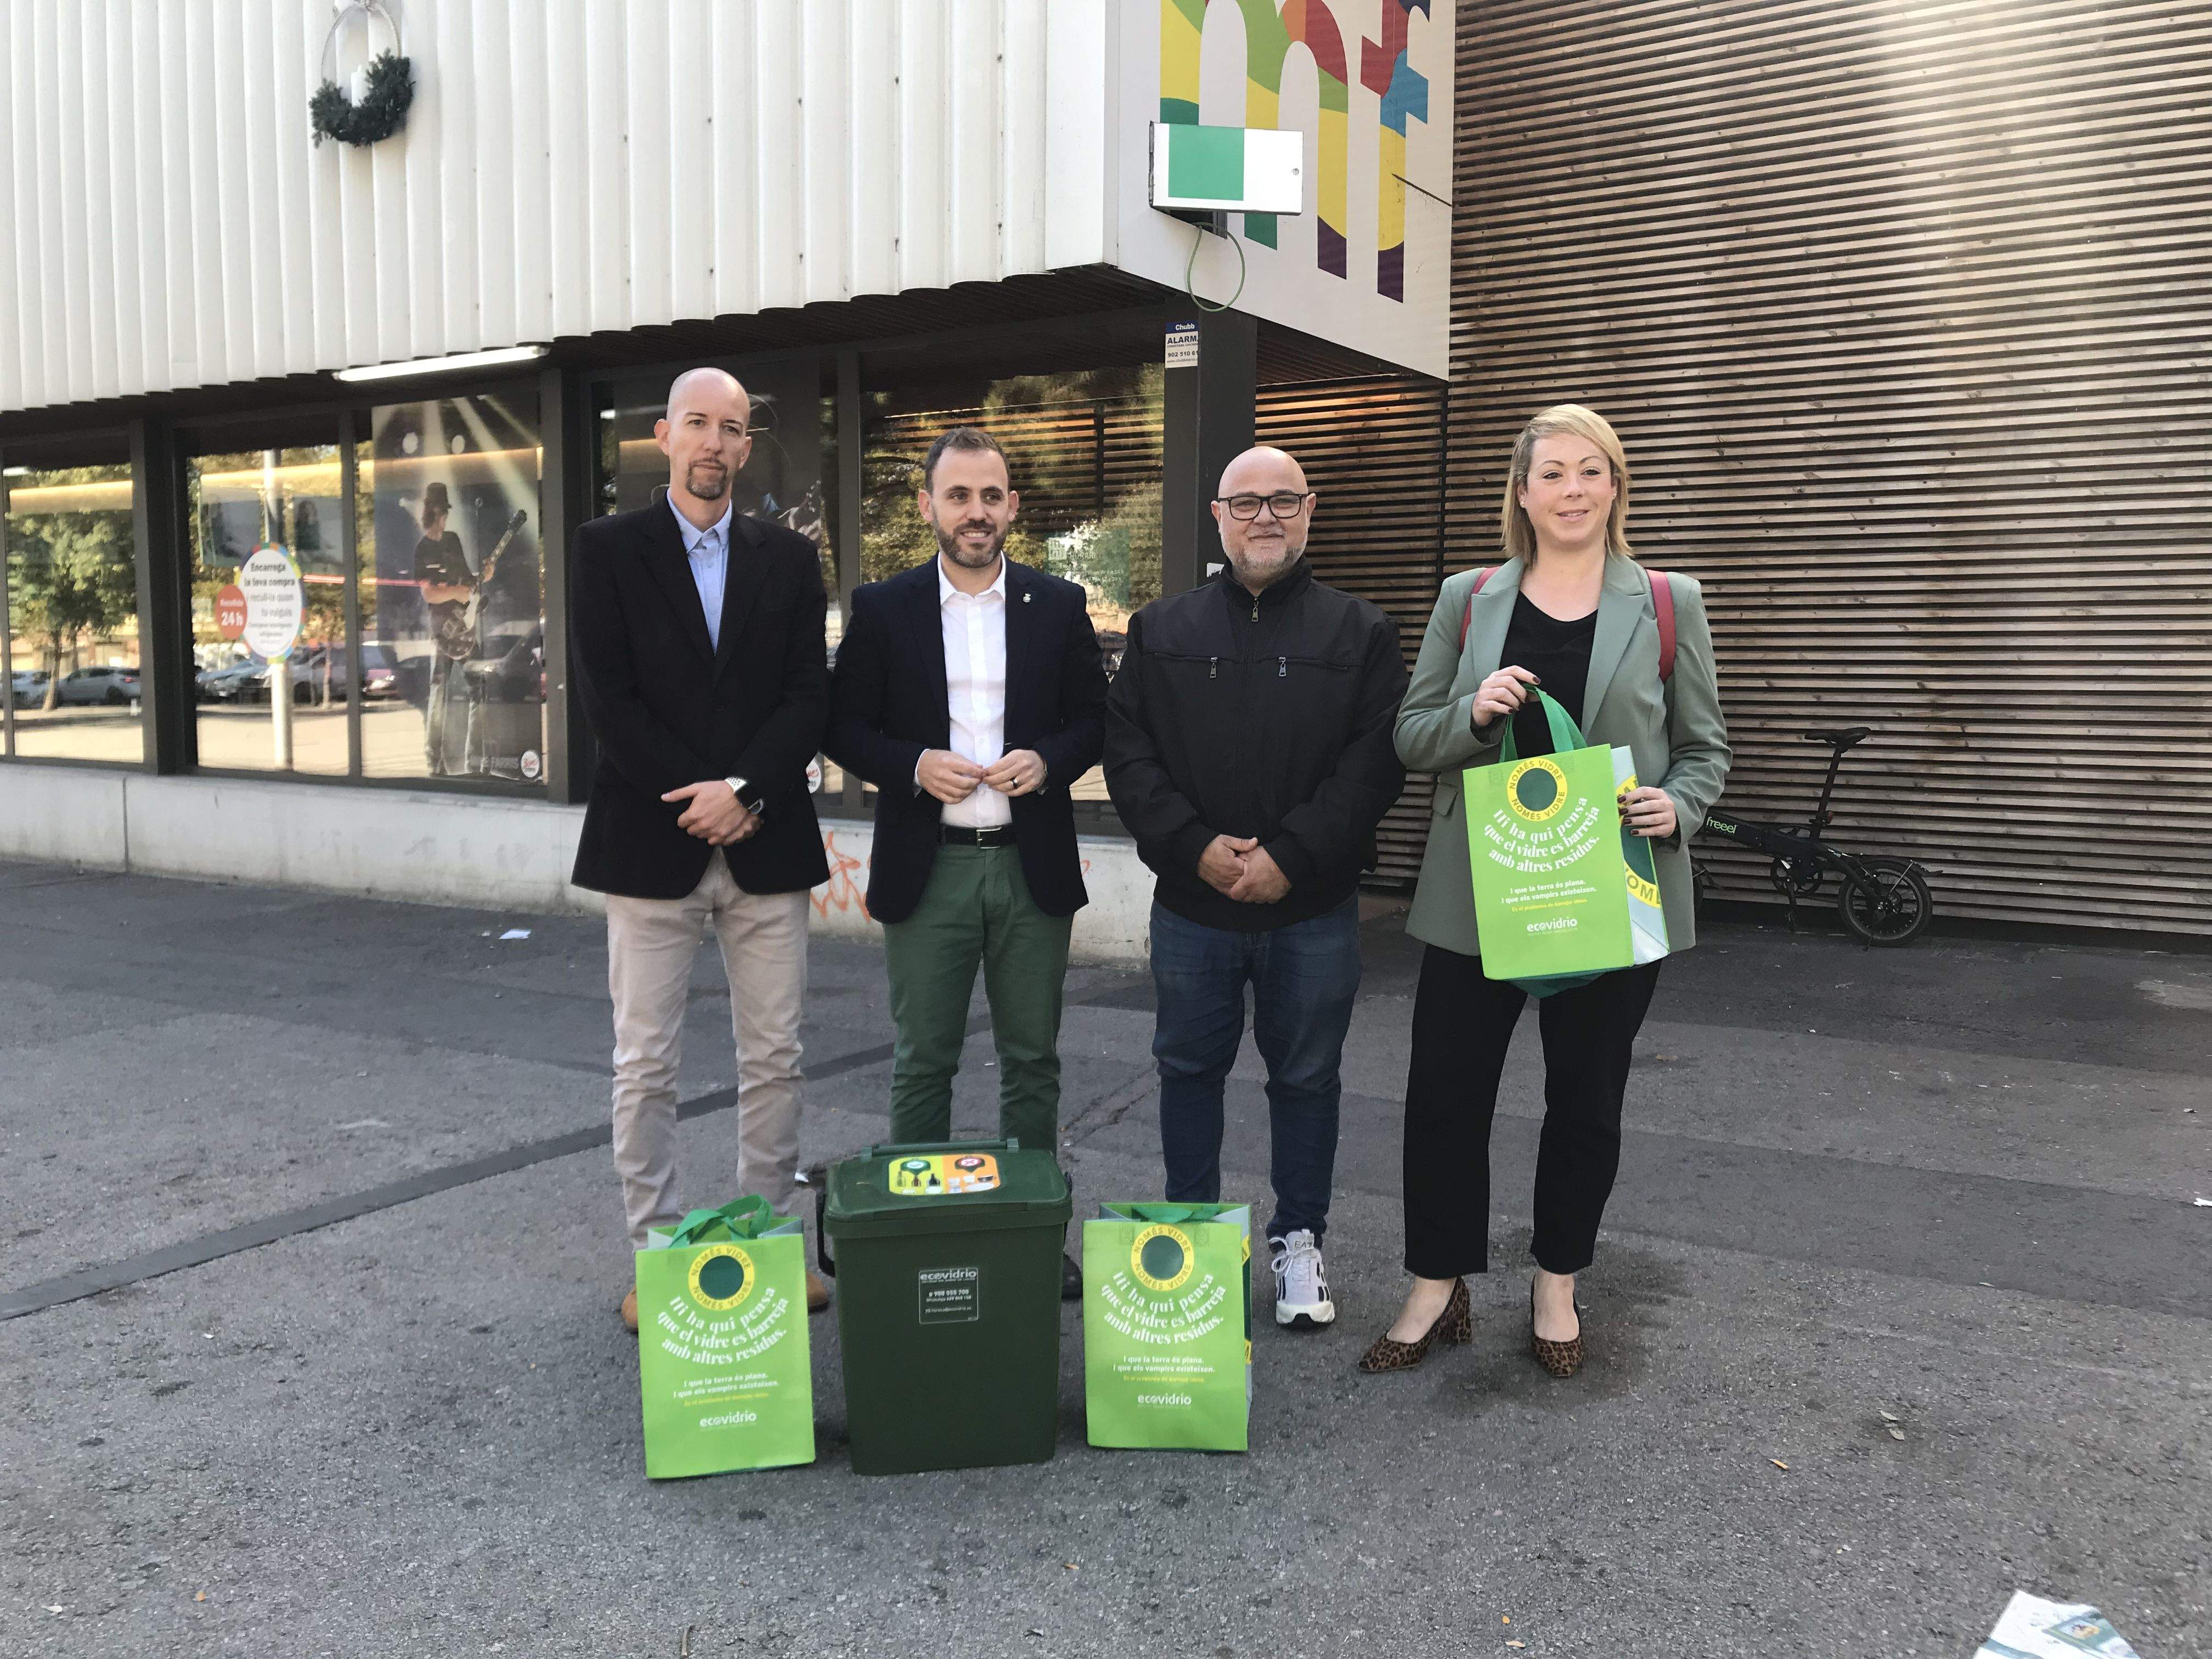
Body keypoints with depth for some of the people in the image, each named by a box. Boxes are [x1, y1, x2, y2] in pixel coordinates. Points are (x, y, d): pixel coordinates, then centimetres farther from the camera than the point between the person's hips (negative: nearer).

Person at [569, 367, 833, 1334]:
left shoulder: (788, 558, 10)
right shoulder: (608, 549, 3)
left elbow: (809, 694, 1)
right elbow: (608, 698, -6)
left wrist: (744, 790, -13)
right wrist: (700, 798, -11)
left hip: (767, 842, 2)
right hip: (651, 843, -2)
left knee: (773, 1060, 8)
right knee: (645, 1066, 4)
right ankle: (656, 1255, 16)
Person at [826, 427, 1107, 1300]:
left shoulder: (1059, 605, 5)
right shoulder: (882, 609, 2)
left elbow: (1093, 719, 9)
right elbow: (846, 728, 3)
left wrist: (1047, 760, -11)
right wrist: (914, 766, -14)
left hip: (1032, 866, 1)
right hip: (927, 868, -1)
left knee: (1032, 1059, 10)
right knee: (922, 1061, 6)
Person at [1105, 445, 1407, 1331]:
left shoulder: (1360, 632, 2)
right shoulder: (1161, 629, 6)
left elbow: (1376, 760, -7)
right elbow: (1126, 750, 0)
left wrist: (1291, 856, -16)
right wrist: (1194, 846, -13)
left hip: (1313, 907, -1)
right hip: (1191, 902, 2)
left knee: (1307, 1077, 10)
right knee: (1189, 1069, 13)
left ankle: (1299, 1242, 27)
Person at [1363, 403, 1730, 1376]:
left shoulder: (1667, 605, 3)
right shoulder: (1468, 601, 5)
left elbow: (1705, 746, 7)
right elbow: (1411, 739, 6)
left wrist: (1677, 807, -14)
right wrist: (1475, 711, -15)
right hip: (1478, 891, 1)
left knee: (1586, 1099, 11)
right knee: (1444, 1091, 2)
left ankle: (1556, 1288, 31)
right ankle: (1436, 1291, 21)